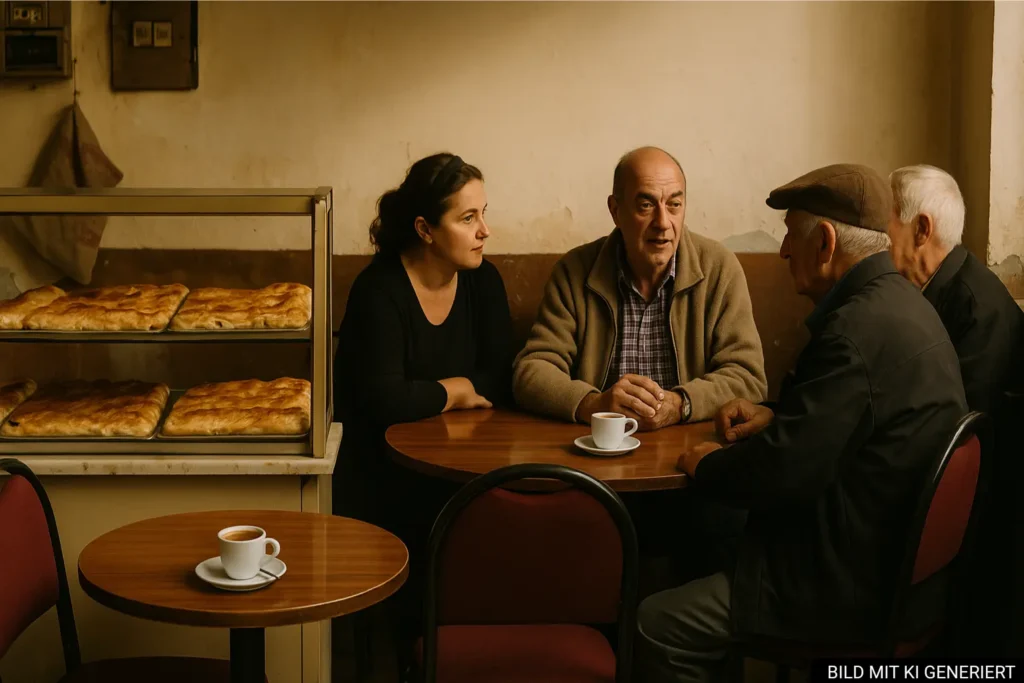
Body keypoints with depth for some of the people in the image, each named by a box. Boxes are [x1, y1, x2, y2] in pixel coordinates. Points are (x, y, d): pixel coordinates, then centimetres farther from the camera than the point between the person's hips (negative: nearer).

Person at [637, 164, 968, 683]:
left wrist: (707, 465, -7)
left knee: (659, 624, -8)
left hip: (860, 588, -11)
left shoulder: (859, 328, -25)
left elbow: (784, 470, -25)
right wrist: (776, 415, 12)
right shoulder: (900, 303, 9)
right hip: (894, 556, 11)